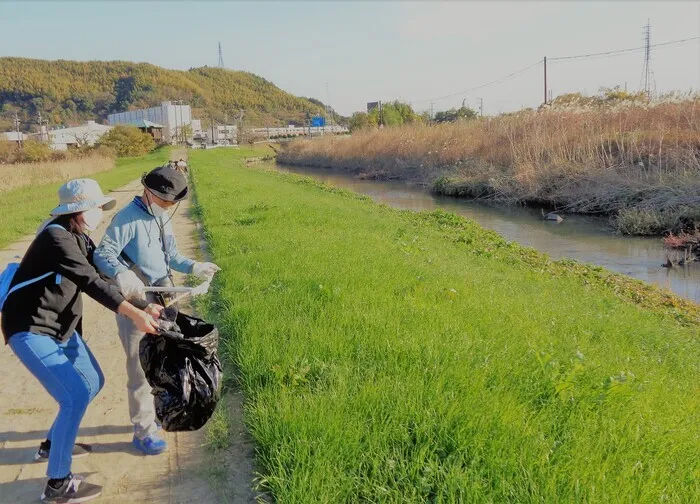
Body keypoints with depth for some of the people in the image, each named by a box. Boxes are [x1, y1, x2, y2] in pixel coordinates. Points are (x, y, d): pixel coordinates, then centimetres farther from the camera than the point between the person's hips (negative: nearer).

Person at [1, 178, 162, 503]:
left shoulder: (79, 238, 6)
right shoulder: (56, 238, -23)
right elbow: (92, 283, -31)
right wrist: (135, 314, -35)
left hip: (62, 329, 10)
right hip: (31, 331, -10)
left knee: (93, 382, 16)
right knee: (76, 396, -15)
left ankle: (52, 444, 35)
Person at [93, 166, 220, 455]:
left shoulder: (162, 219, 11)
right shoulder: (128, 218, -15)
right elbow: (103, 254, -22)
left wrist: (193, 267, 0)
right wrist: (121, 273, -41)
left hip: (162, 299, 8)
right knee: (141, 367, -2)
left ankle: (162, 410, 37)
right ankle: (144, 432, 10)